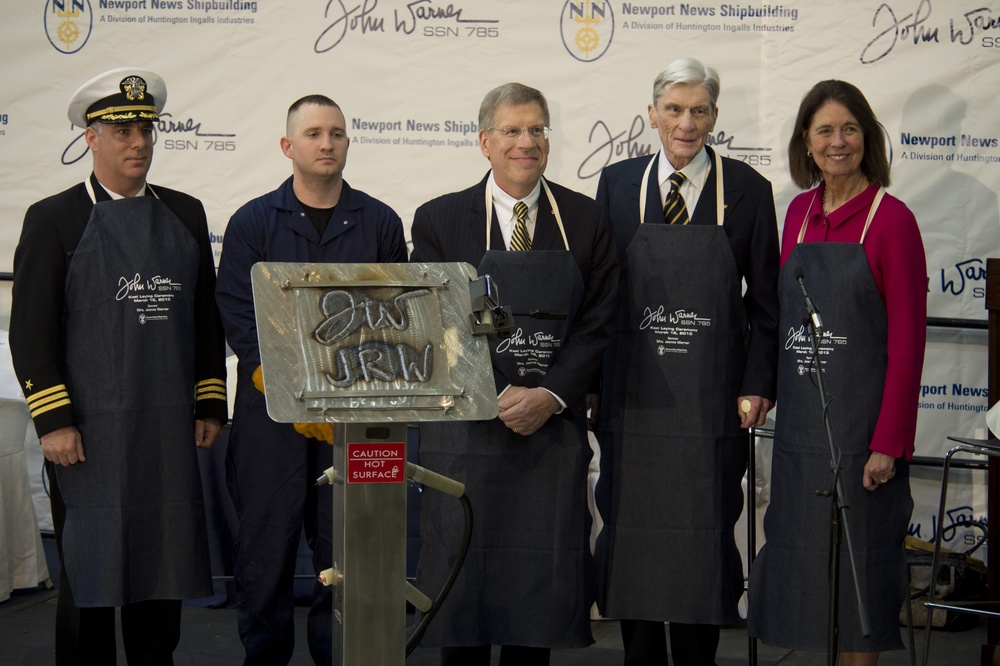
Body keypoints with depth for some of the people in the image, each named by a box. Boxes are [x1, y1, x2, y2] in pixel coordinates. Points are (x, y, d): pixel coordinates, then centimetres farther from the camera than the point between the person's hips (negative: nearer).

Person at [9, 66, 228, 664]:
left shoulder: (185, 213, 12)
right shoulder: (53, 219, -1)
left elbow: (207, 318, 16)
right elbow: (31, 329, -5)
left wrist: (210, 406, 10)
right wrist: (53, 422, -12)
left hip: (170, 431, 4)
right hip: (89, 430, -4)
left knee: (162, 566, 10)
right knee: (89, 570, 2)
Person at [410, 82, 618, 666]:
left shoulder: (587, 221, 7)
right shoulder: (439, 220, 3)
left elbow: (597, 324, 2)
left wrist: (550, 396, -12)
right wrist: (499, 396, -13)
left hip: (555, 426, 1)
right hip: (466, 426, -1)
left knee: (543, 576, 4)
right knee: (463, 574, 3)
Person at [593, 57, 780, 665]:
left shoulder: (747, 190, 1)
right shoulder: (617, 183, 5)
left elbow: (765, 302, 2)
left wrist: (757, 386, -6)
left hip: (713, 398, -1)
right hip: (632, 392, 2)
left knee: (705, 533, 4)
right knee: (631, 531, 8)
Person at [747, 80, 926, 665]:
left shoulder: (890, 218, -9)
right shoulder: (800, 212, 9)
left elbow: (907, 339, -11)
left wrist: (889, 442, -15)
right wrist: (771, 395, 8)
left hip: (861, 419, -6)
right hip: (801, 416, 6)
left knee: (858, 557, 2)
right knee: (803, 552, 10)